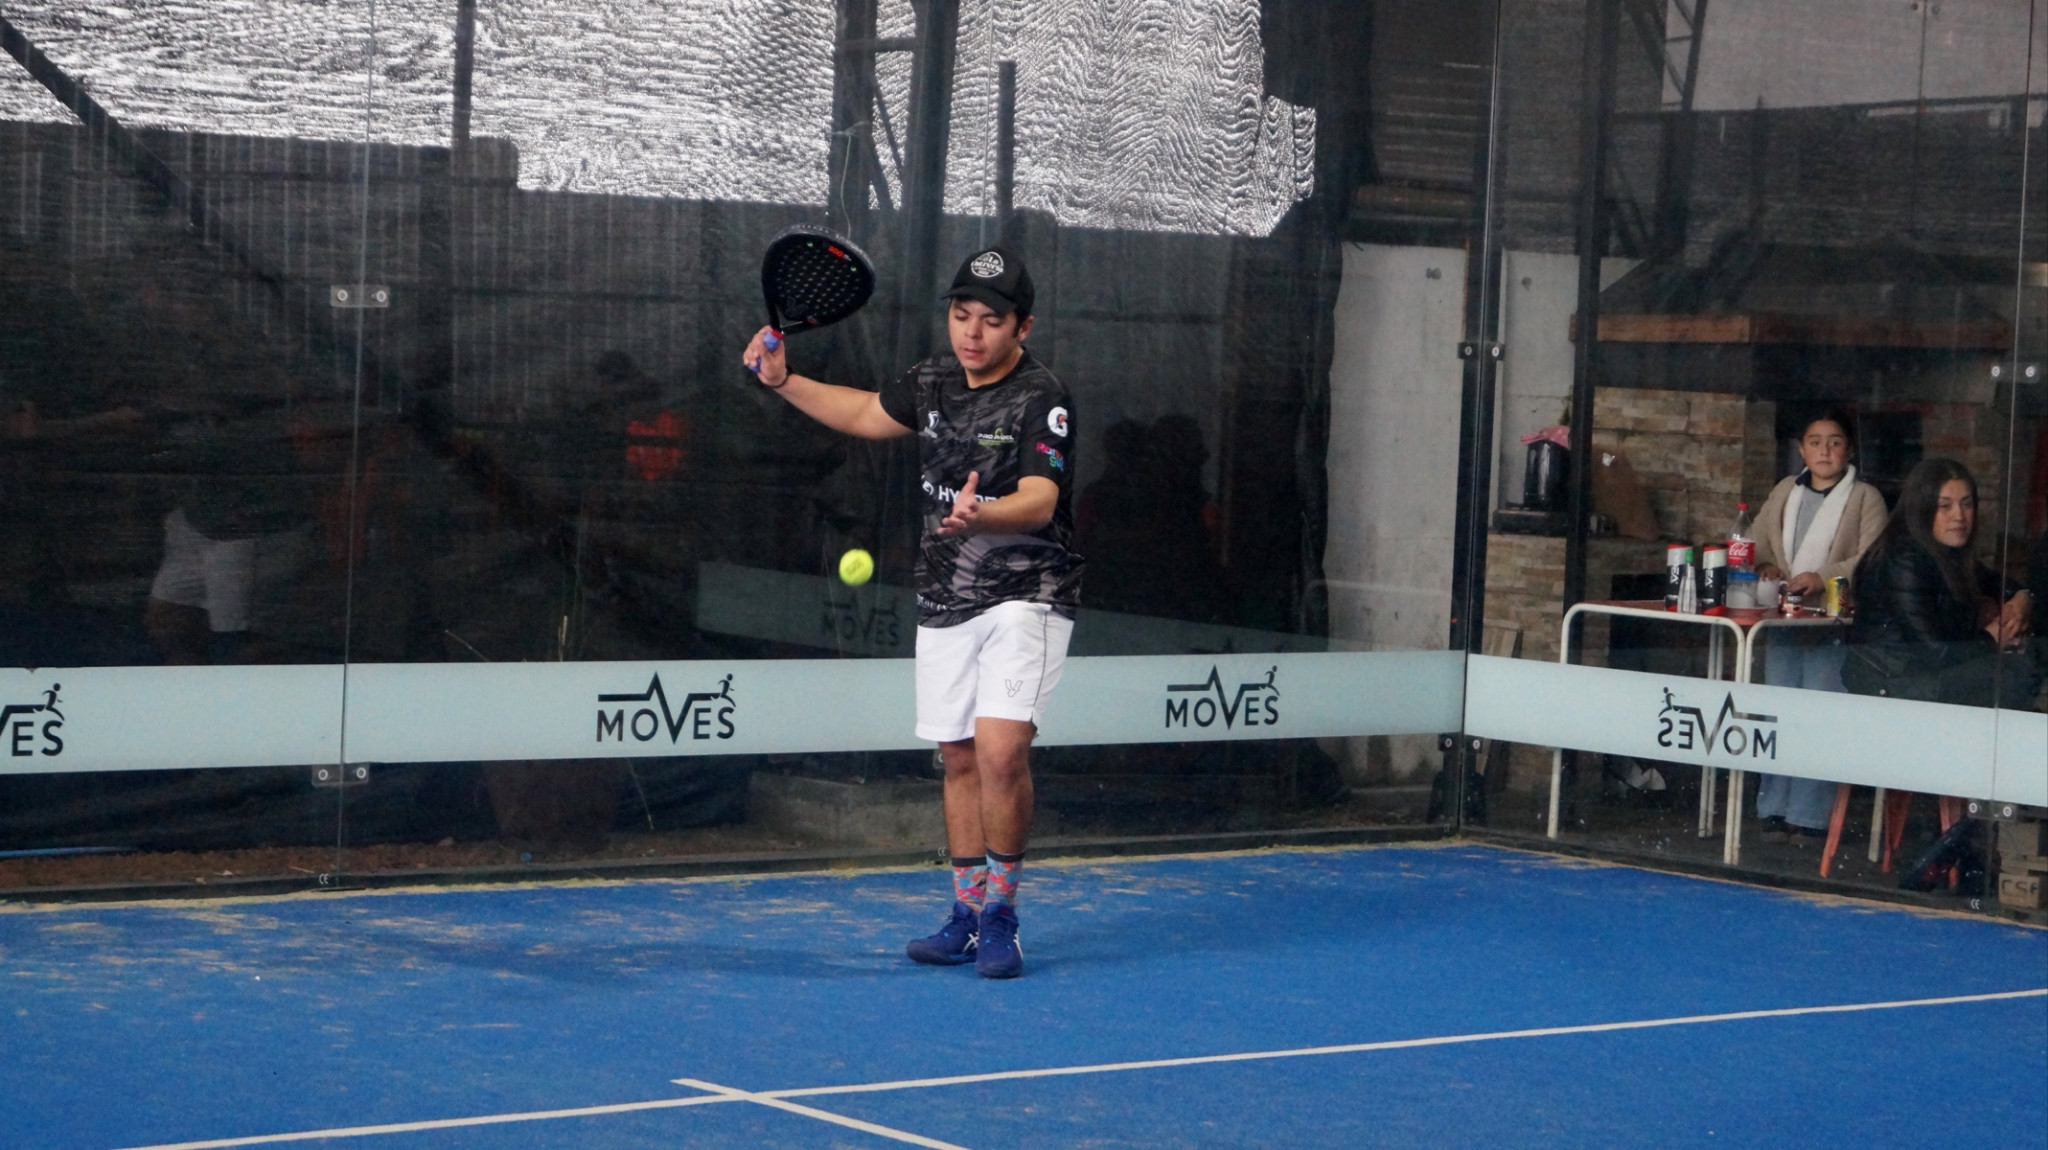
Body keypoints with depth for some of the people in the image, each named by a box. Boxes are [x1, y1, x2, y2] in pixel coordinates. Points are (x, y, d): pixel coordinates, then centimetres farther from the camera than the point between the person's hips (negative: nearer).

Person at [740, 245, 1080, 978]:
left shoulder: (1041, 400, -15)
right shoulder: (935, 382, 6)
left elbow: (1039, 499, -29)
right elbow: (867, 415, 26)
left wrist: (982, 514, -49)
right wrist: (783, 381, 18)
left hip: (1024, 597, -6)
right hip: (945, 602, 7)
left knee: (1001, 751, -20)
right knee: (959, 758, 10)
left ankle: (999, 916, -5)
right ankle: (966, 917, 21)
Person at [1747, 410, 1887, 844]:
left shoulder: (1865, 498, 1)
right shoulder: (1785, 491, 15)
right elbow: (1757, 542, 15)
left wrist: (1823, 578, -20)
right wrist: (1766, 567, -5)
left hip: (1834, 624, -5)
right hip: (1783, 621, 5)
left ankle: (1810, 816, -4)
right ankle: (1775, 811, 12)